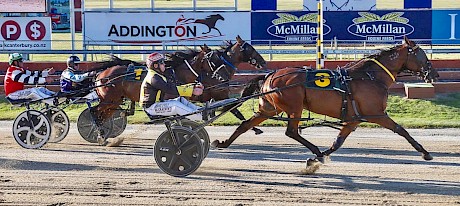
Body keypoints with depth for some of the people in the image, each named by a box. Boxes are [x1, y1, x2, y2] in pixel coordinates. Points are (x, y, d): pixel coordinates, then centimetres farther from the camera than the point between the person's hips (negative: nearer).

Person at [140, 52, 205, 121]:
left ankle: (200, 112, -13)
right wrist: (192, 91, -31)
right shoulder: (153, 78, -18)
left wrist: (194, 86, -4)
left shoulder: (159, 76, 15)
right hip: (151, 108, -10)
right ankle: (202, 116, -32)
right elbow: (171, 90, -28)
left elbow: (175, 87, 9)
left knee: (181, 100, -2)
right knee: (175, 105, -27)